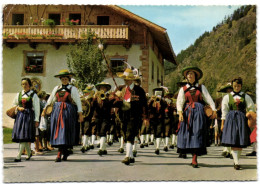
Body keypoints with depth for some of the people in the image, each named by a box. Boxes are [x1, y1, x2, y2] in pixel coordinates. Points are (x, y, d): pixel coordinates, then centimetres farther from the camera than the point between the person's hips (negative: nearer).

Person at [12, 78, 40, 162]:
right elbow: (14, 104, 22)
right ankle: (29, 153, 26)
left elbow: (36, 108, -2)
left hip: (29, 115, -5)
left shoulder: (33, 95, -1)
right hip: (20, 115, 5)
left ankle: (18, 156, -14)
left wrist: (36, 120, -6)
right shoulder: (19, 94, 12)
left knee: (24, 136, -11)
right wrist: (18, 108, -1)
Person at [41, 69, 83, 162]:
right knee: (57, 131, 2)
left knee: (64, 131, -8)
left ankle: (59, 154, -6)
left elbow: (78, 101, 1)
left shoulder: (73, 89, 4)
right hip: (57, 111, 4)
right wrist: (44, 109, 21)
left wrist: (80, 114, -5)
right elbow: (50, 100, 23)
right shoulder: (56, 88, 15)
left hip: (68, 112, -4)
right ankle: (65, 151, 16)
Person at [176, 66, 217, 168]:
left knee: (197, 133, -8)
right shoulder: (183, 89, 11)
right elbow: (179, 102, 2)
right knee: (187, 134, -1)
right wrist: (180, 113, -14)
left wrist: (213, 110, -4)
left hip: (199, 112, -1)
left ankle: (194, 159, -10)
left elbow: (208, 99, 7)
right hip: (187, 113, 1)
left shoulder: (201, 87, 12)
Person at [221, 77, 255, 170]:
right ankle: (236, 162, -15)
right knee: (233, 142, -11)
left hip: (242, 120, 1)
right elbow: (224, 111, 8)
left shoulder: (246, 97, 10)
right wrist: (222, 124, 5)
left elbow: (252, 109, 12)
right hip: (231, 119, -1)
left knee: (241, 142, 1)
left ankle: (236, 160, 15)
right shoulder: (227, 97, 8)